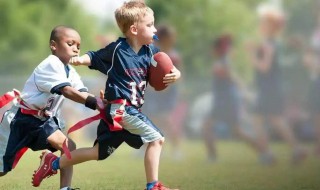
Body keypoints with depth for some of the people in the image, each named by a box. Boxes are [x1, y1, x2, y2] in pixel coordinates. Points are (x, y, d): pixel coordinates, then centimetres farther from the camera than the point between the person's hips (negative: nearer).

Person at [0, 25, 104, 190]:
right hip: (21, 119, -8)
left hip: (43, 120, 8)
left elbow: (82, 93, -9)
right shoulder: (50, 65, -21)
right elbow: (67, 91, -32)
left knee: (69, 146, -10)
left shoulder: (70, 72, 5)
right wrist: (94, 103, -39)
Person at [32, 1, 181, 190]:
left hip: (118, 111, 8)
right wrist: (80, 59, -21)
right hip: (120, 108, -8)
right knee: (156, 139, -14)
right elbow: (94, 57, -1)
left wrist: (174, 74, -5)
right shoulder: (117, 49, -11)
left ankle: (54, 163, 24)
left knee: (100, 152, 14)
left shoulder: (150, 51, 5)